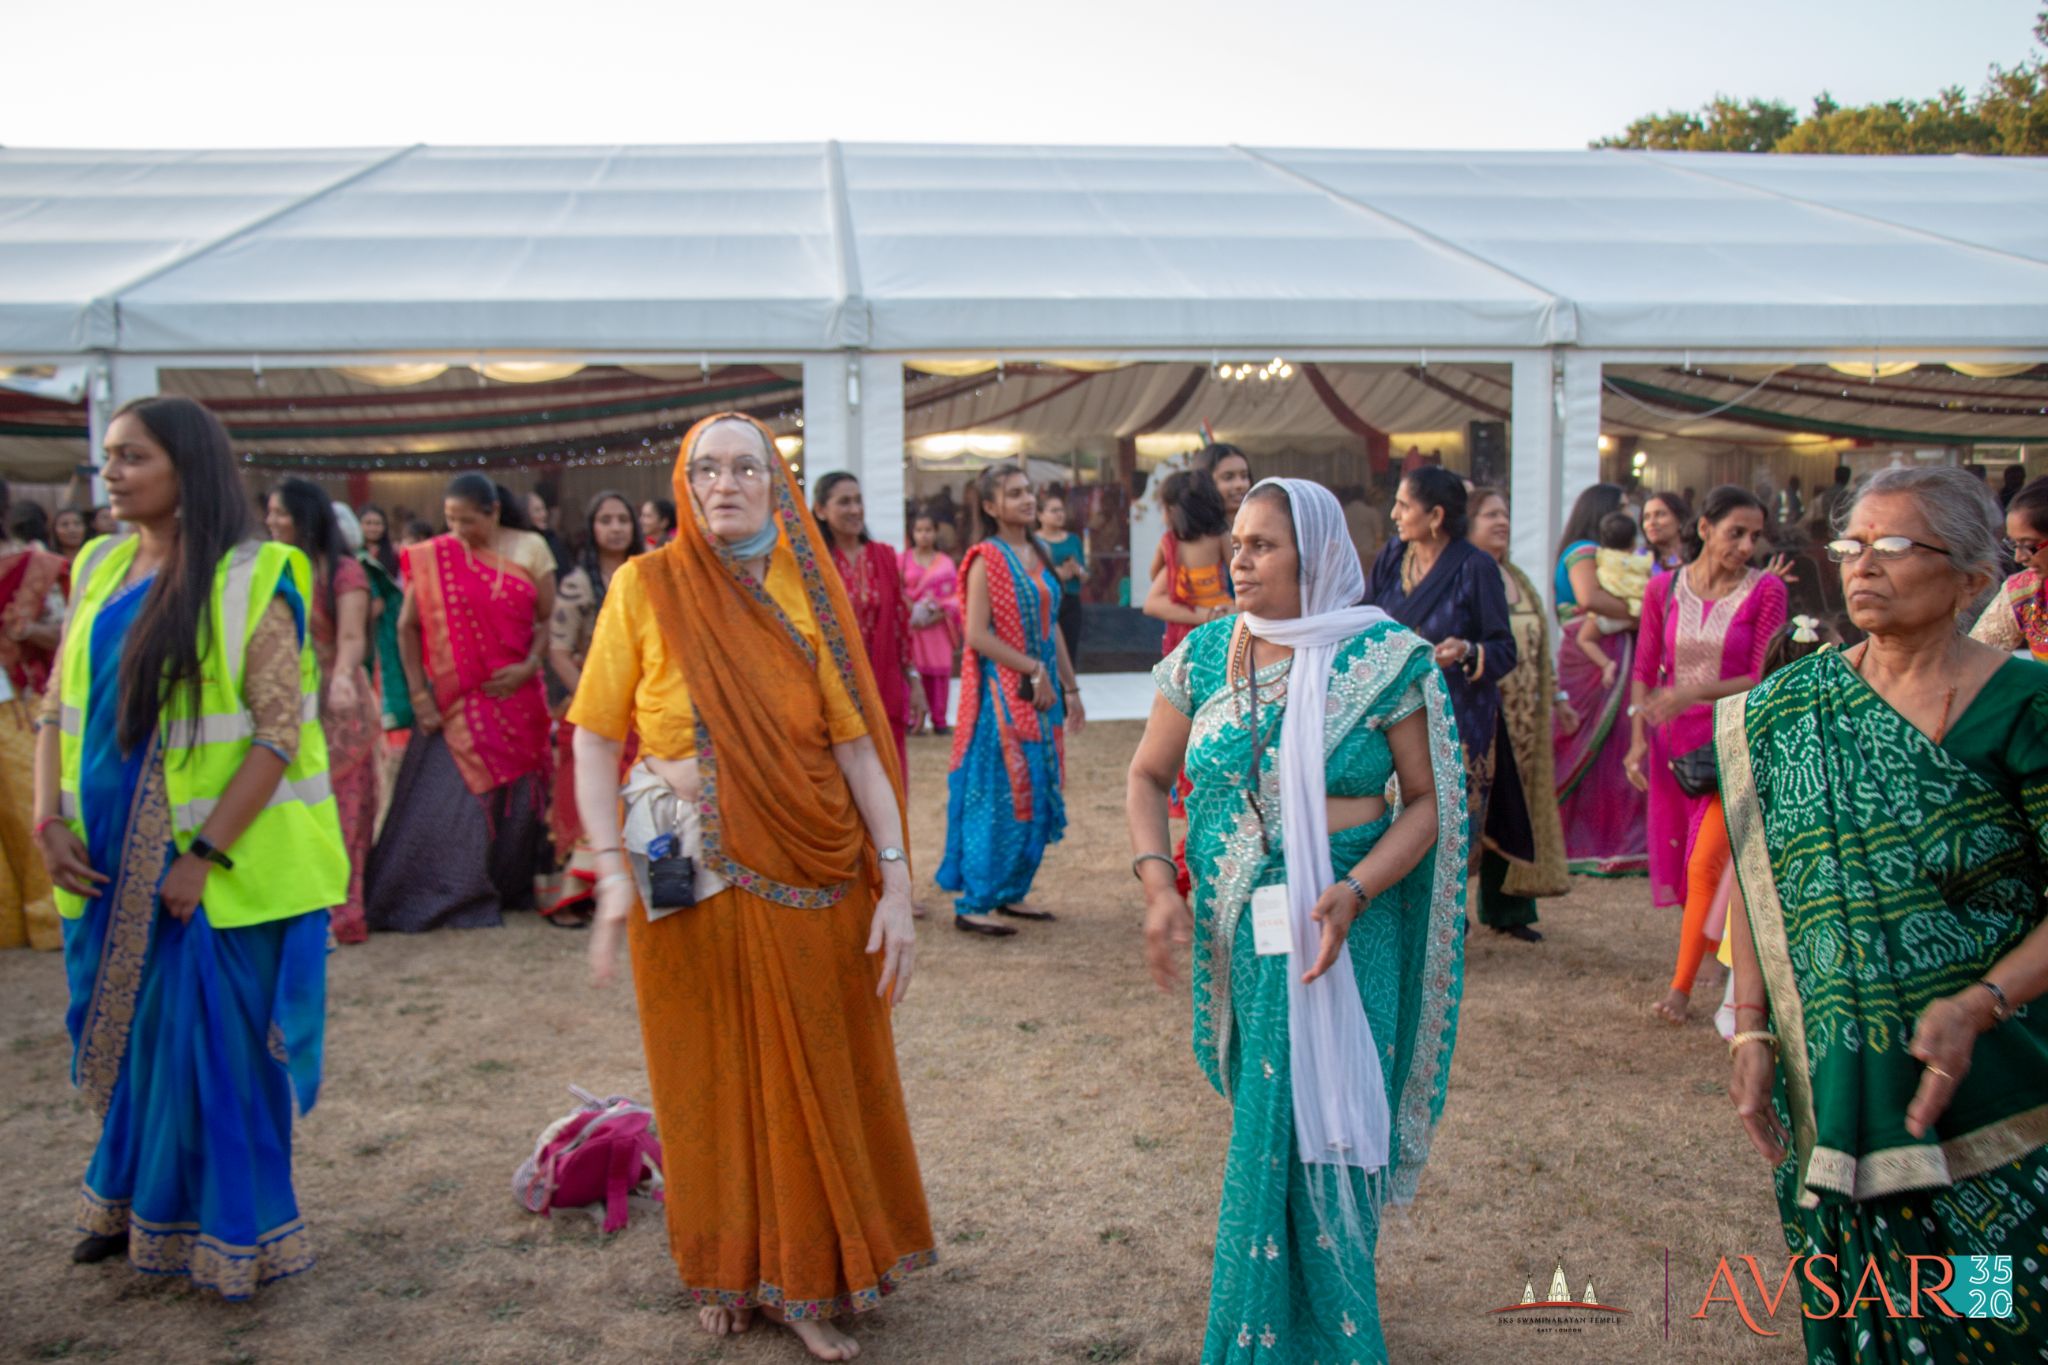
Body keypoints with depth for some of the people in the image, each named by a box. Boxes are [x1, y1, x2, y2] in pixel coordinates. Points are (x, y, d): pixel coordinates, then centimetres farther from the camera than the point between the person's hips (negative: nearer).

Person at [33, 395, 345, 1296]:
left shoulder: (250, 583, -11)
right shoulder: (99, 571, 7)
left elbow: (279, 732, -15)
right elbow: (58, 708, 12)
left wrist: (204, 855, -18)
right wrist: (50, 821, -1)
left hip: (219, 865, -5)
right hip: (111, 861, 5)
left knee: (216, 1038, 4)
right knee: (128, 1029, 16)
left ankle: (233, 1232, 23)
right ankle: (135, 1203, 37)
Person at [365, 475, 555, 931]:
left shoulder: (530, 548, 2)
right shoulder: (434, 557, -2)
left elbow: (548, 618, 4)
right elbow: (408, 627, -1)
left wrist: (530, 666, -12)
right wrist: (419, 695, -5)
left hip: (516, 697, 2)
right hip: (456, 701, -1)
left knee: (515, 797, 8)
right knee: (445, 800, -3)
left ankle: (509, 889, 22)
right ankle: (428, 898, 7)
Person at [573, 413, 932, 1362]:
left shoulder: (807, 590, 2)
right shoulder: (647, 585, -2)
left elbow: (856, 741, -1)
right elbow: (594, 738, -2)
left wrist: (895, 882, -7)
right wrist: (613, 874, -13)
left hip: (812, 878, 2)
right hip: (690, 880, -1)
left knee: (813, 1078, 8)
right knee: (709, 1079, 11)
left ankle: (804, 1281, 26)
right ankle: (725, 1272, 32)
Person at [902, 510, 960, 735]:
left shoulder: (946, 563, 10)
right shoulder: (904, 560, 8)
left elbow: (957, 595, 4)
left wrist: (940, 614, -11)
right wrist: (912, 611, -12)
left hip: (938, 625, 1)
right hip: (911, 625, -1)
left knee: (939, 670, -1)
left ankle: (939, 721, 6)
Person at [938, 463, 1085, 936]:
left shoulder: (1038, 554, 13)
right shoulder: (986, 558, -10)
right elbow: (977, 634, -16)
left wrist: (1069, 687, 13)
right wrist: (1033, 671, -17)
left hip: (1040, 689, 8)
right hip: (1001, 688, -8)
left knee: (1036, 792, 10)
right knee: (999, 794, -7)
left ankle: (1011, 891, 21)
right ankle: (973, 904, 1)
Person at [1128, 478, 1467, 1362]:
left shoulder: (1385, 660, -6)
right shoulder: (1204, 655, 3)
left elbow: (1428, 801, -5)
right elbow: (1149, 776, 9)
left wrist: (1355, 892, -20)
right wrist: (1158, 885, -7)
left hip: (1341, 933, -3)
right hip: (1236, 933, 3)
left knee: (1312, 1132, 1)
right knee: (1270, 1132, 11)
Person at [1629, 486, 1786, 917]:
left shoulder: (1766, 590, -4)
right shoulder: (1664, 588, 5)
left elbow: (1765, 679, -7)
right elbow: (1644, 671, 8)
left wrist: (1695, 693, -20)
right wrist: (1638, 739, -2)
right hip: (1671, 739, 3)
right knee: (1675, 858, 8)